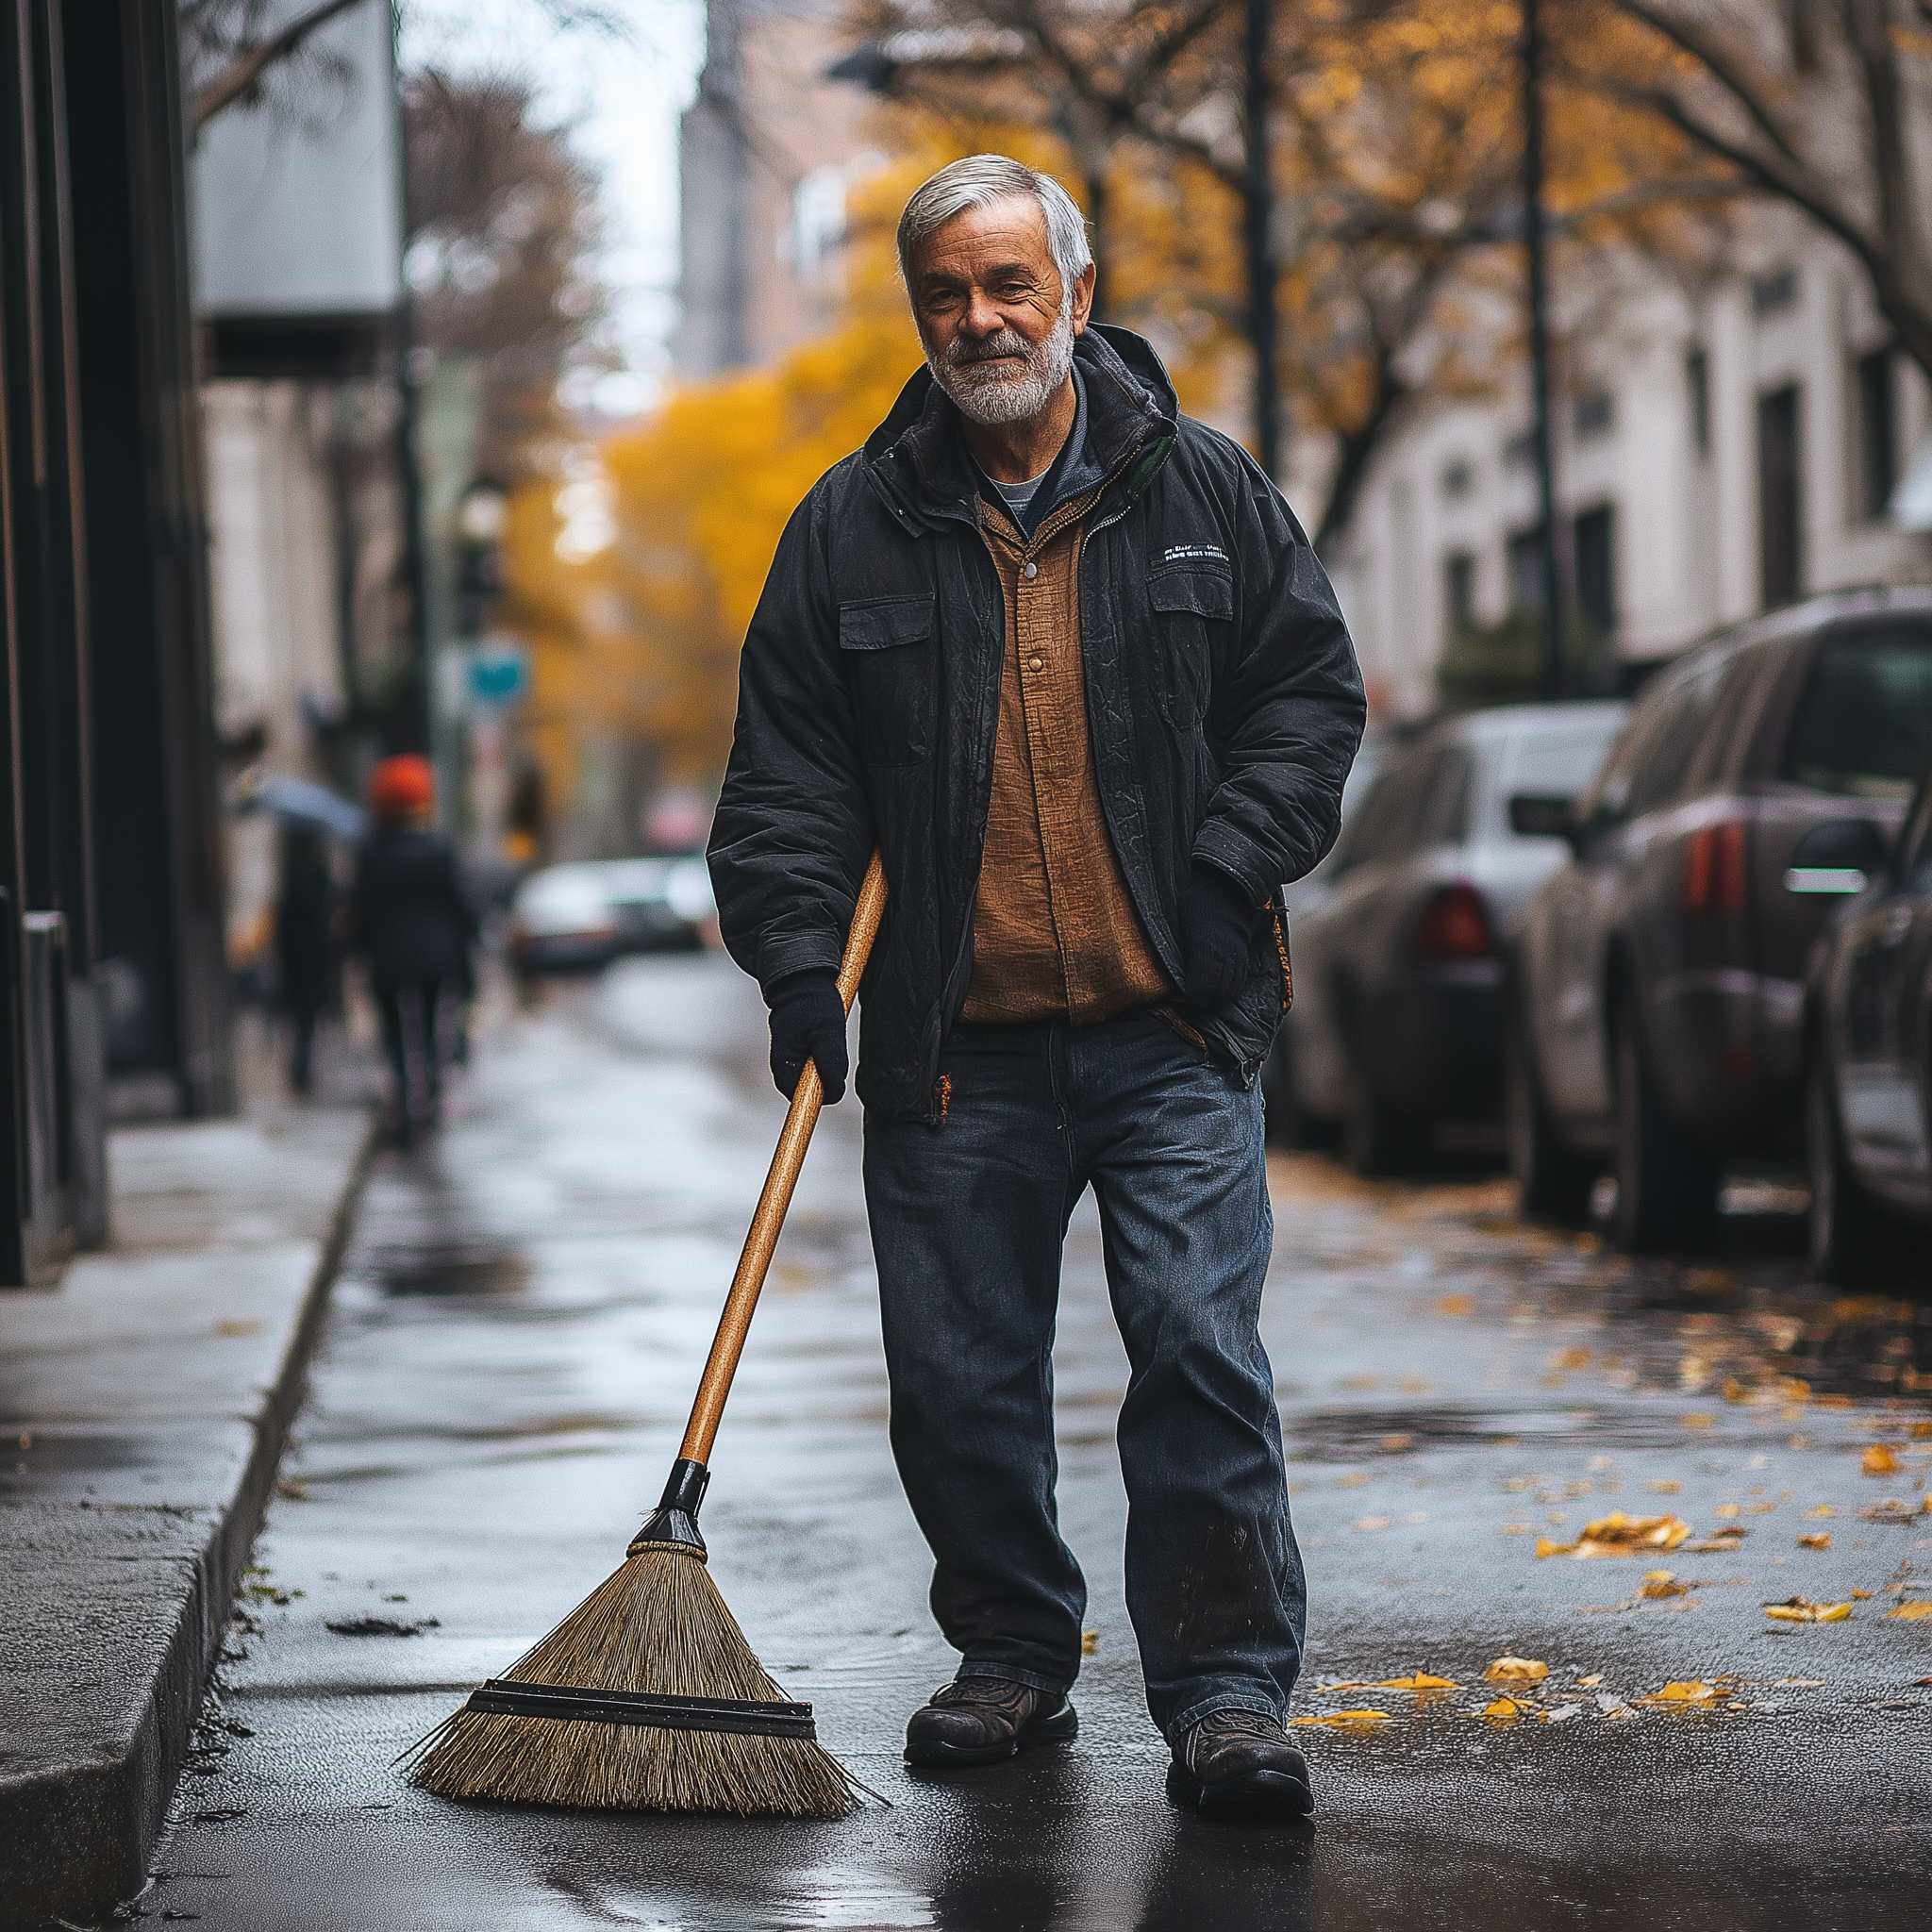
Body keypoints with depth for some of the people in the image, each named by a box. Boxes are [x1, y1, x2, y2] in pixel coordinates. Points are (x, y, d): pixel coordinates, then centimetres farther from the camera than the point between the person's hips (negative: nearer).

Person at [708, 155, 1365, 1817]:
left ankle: (1227, 1692, -2)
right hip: (954, 1051, 2)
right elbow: (787, 772, 8)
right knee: (960, 1383, 6)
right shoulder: (853, 531, 7)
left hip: (1170, 1031, -1)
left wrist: (1231, 866, -3)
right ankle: (1013, 1661, 25)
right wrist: (797, 958, -4)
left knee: (1200, 1352, -9)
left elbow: (1310, 686, 10)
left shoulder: (1201, 490, 6)